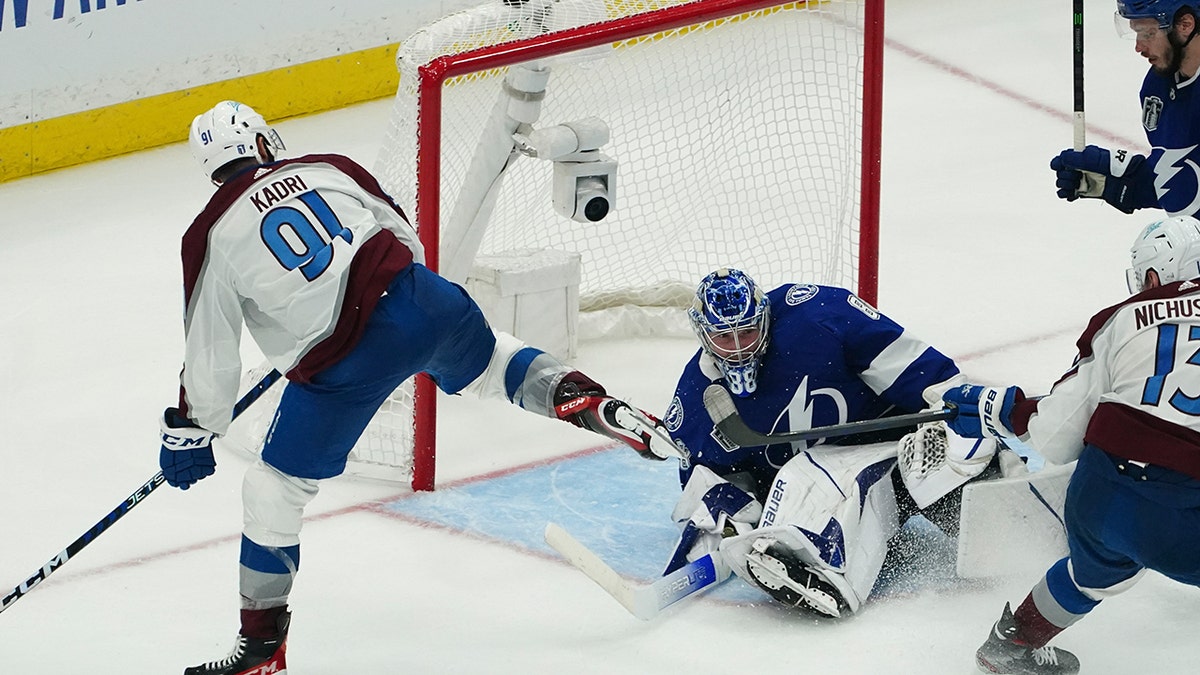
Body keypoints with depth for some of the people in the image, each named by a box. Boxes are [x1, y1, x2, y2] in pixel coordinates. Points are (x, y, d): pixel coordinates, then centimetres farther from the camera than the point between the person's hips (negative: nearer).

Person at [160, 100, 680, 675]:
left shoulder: (212, 236, 4)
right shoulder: (327, 169, 13)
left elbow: (208, 350, 5)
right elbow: (405, 236, 22)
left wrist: (191, 434, 14)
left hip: (345, 364, -4)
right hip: (419, 298, 4)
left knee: (274, 491, 9)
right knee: (492, 363, 35)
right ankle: (582, 399, 12)